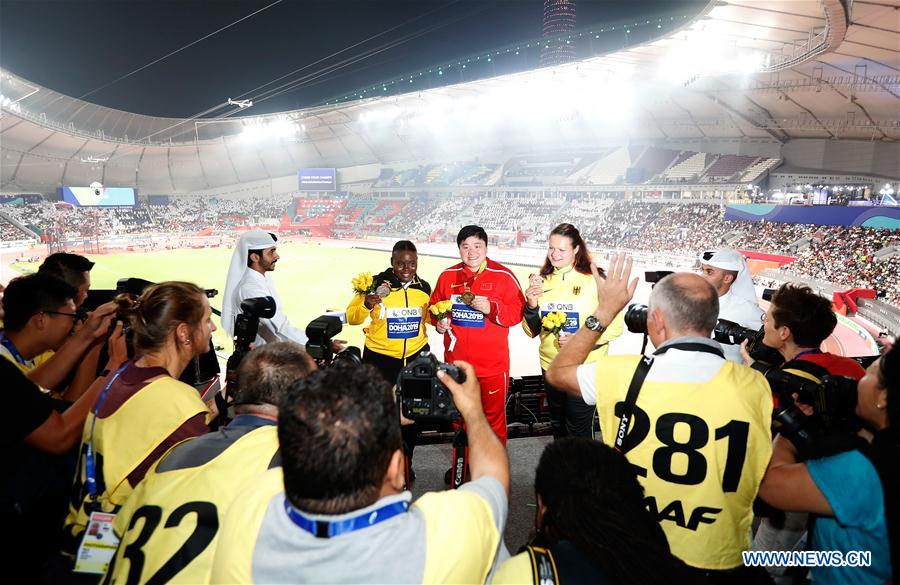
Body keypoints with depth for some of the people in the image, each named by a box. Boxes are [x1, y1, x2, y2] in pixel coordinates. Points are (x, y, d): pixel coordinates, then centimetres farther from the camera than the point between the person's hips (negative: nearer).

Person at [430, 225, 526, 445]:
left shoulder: (503, 276, -7)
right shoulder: (447, 276, 4)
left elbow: (518, 312, -9)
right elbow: (435, 307, 15)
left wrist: (491, 308, -23)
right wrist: (439, 323, -5)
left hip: (493, 364, -4)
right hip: (456, 362, 4)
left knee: (494, 417, 8)